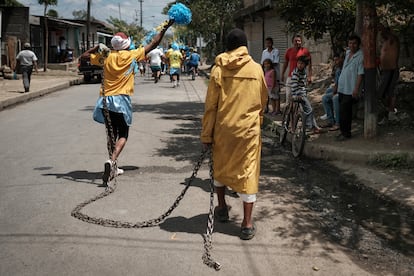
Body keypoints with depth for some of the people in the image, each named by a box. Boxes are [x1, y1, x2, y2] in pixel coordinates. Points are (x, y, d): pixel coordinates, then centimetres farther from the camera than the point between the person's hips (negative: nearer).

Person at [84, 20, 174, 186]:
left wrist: (97, 48, 13)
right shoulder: (132, 55, -3)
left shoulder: (106, 56, 4)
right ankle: (112, 161, -22)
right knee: (123, 135, 3)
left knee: (112, 134, 16)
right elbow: (153, 44, 4)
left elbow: (85, 56, 16)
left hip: (106, 100, 4)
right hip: (122, 100, -4)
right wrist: (164, 29, 12)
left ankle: (112, 168, 24)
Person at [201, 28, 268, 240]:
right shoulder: (256, 69, -2)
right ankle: (247, 224, 5)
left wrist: (206, 134, 2)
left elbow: (211, 105, -5)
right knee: (248, 173, 3)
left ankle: (222, 208, 35)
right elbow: (263, 100, 11)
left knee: (220, 167, 22)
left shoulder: (218, 70, -5)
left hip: (223, 128, 1)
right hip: (249, 129, 0)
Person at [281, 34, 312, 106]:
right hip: (290, 77, 3)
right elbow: (285, 63, 17)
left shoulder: (305, 51, -3)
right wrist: (282, 75, 15)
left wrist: (309, 76, -5)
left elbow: (309, 64, 1)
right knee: (288, 95, 2)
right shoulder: (289, 51, 6)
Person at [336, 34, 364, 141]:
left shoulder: (360, 56, -12)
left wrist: (356, 89, -21)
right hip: (342, 87, 8)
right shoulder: (348, 53, 13)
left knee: (344, 111, -10)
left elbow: (360, 74, -16)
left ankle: (345, 133, -1)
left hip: (350, 90, -8)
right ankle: (344, 131, 20)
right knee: (344, 111, 12)